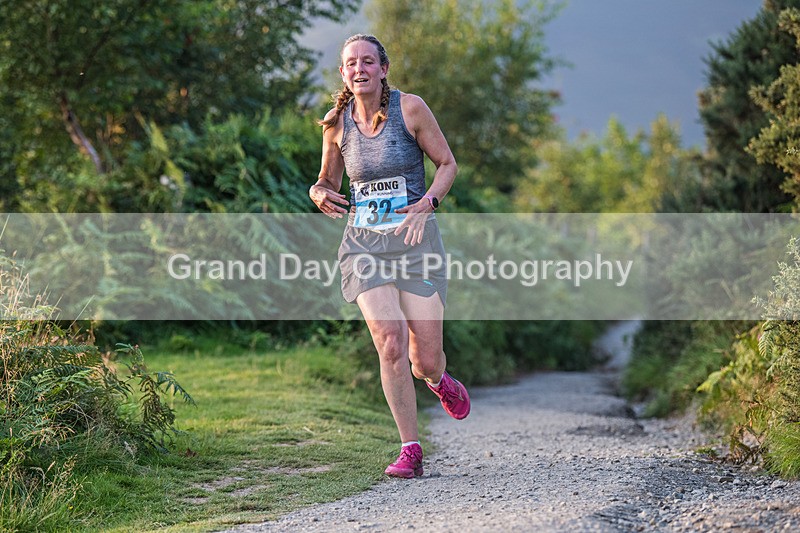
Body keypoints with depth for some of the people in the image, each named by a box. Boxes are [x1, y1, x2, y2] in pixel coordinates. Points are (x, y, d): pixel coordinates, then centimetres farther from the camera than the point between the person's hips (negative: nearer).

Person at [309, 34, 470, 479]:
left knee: (426, 360, -2)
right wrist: (320, 194, -8)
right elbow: (328, 182, 16)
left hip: (416, 241, -1)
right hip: (364, 243, 1)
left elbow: (448, 164, 2)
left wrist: (427, 203, -16)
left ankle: (437, 380, 38)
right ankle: (411, 450, -6)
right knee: (390, 342, -18)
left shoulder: (409, 108, -5)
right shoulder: (336, 123, 3)